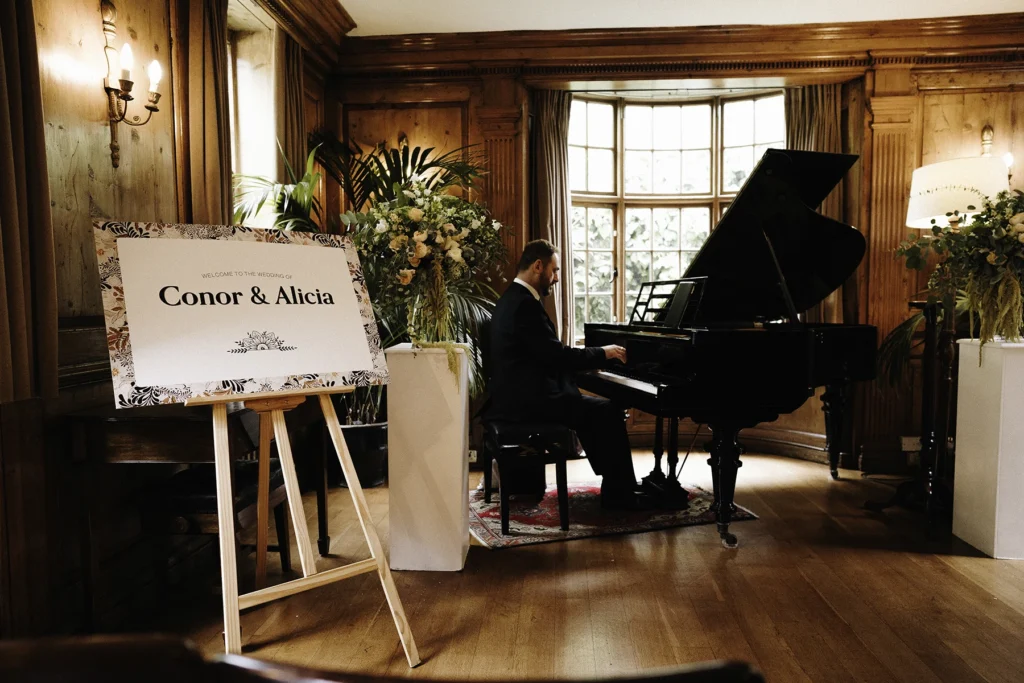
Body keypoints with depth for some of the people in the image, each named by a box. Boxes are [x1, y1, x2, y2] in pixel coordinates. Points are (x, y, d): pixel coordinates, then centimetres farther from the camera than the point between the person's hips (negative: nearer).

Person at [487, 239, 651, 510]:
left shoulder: (513, 298, 15)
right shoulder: (525, 304, -18)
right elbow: (557, 355, -21)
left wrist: (594, 357, 10)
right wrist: (602, 353, -8)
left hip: (520, 394, 11)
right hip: (528, 399, -11)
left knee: (594, 408, 20)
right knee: (609, 411, -7)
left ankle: (614, 483, 24)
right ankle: (620, 494, 4)